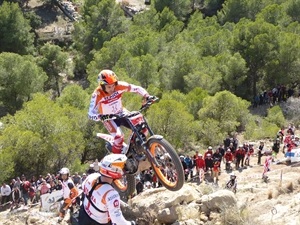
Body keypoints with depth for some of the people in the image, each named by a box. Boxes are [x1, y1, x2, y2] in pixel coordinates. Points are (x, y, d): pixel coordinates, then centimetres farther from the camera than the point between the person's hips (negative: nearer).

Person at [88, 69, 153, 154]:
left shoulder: (119, 86, -22)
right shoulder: (97, 94, -29)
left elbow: (137, 88, -13)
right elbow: (91, 114, -35)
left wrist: (147, 96, -32)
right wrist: (100, 116, -56)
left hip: (121, 113, 4)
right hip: (108, 118, -4)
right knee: (118, 136, -30)